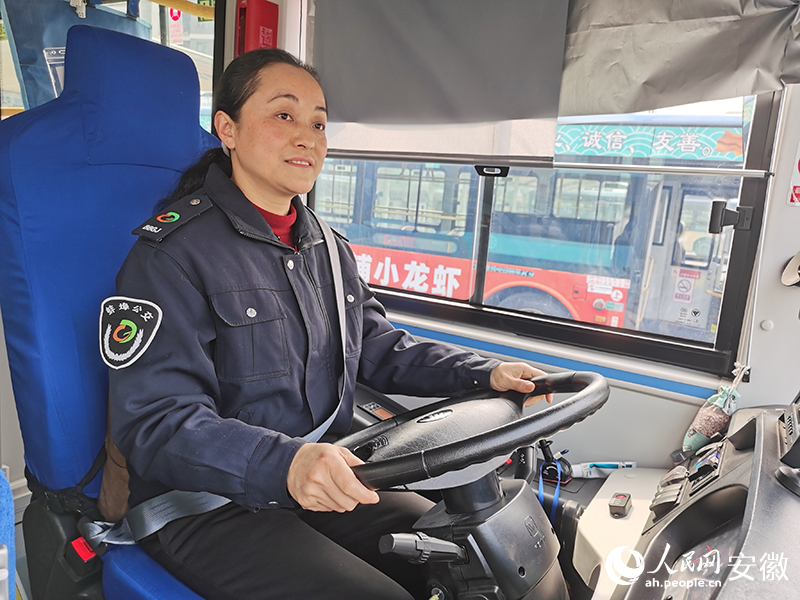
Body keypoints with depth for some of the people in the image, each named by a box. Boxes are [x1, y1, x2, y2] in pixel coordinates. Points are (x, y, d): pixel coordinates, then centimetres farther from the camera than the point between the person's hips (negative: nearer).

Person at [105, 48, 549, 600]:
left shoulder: (329, 248, 9)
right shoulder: (172, 254, -16)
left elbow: (380, 348, 15)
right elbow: (156, 424, -22)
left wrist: (486, 374, 2)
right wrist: (284, 462, -39)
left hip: (329, 488, 7)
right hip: (206, 508, -6)